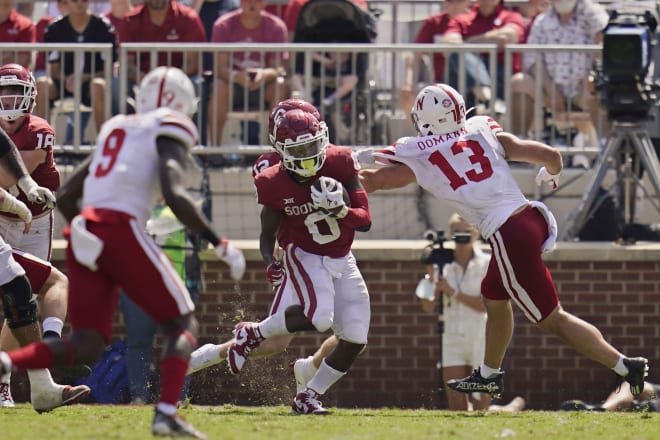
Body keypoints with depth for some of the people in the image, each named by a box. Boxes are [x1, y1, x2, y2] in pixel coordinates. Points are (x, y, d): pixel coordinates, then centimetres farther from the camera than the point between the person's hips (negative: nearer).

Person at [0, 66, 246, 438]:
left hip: (84, 230, 6)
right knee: (183, 323, 7)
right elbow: (175, 196, -11)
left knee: (86, 347, 6)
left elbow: (65, 197, 26)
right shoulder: (170, 132, 6)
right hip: (122, 230, -6)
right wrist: (220, 245, -6)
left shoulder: (115, 129, 27)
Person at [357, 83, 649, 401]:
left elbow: (371, 181, 17)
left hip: (509, 236, -6)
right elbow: (550, 156, 7)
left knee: (553, 320, 2)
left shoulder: (420, 160, 2)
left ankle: (626, 367, -4)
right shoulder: (485, 134, 9)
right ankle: (489, 375, 43)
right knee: (494, 297, 28)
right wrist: (551, 173, 30)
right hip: (532, 217, 7)